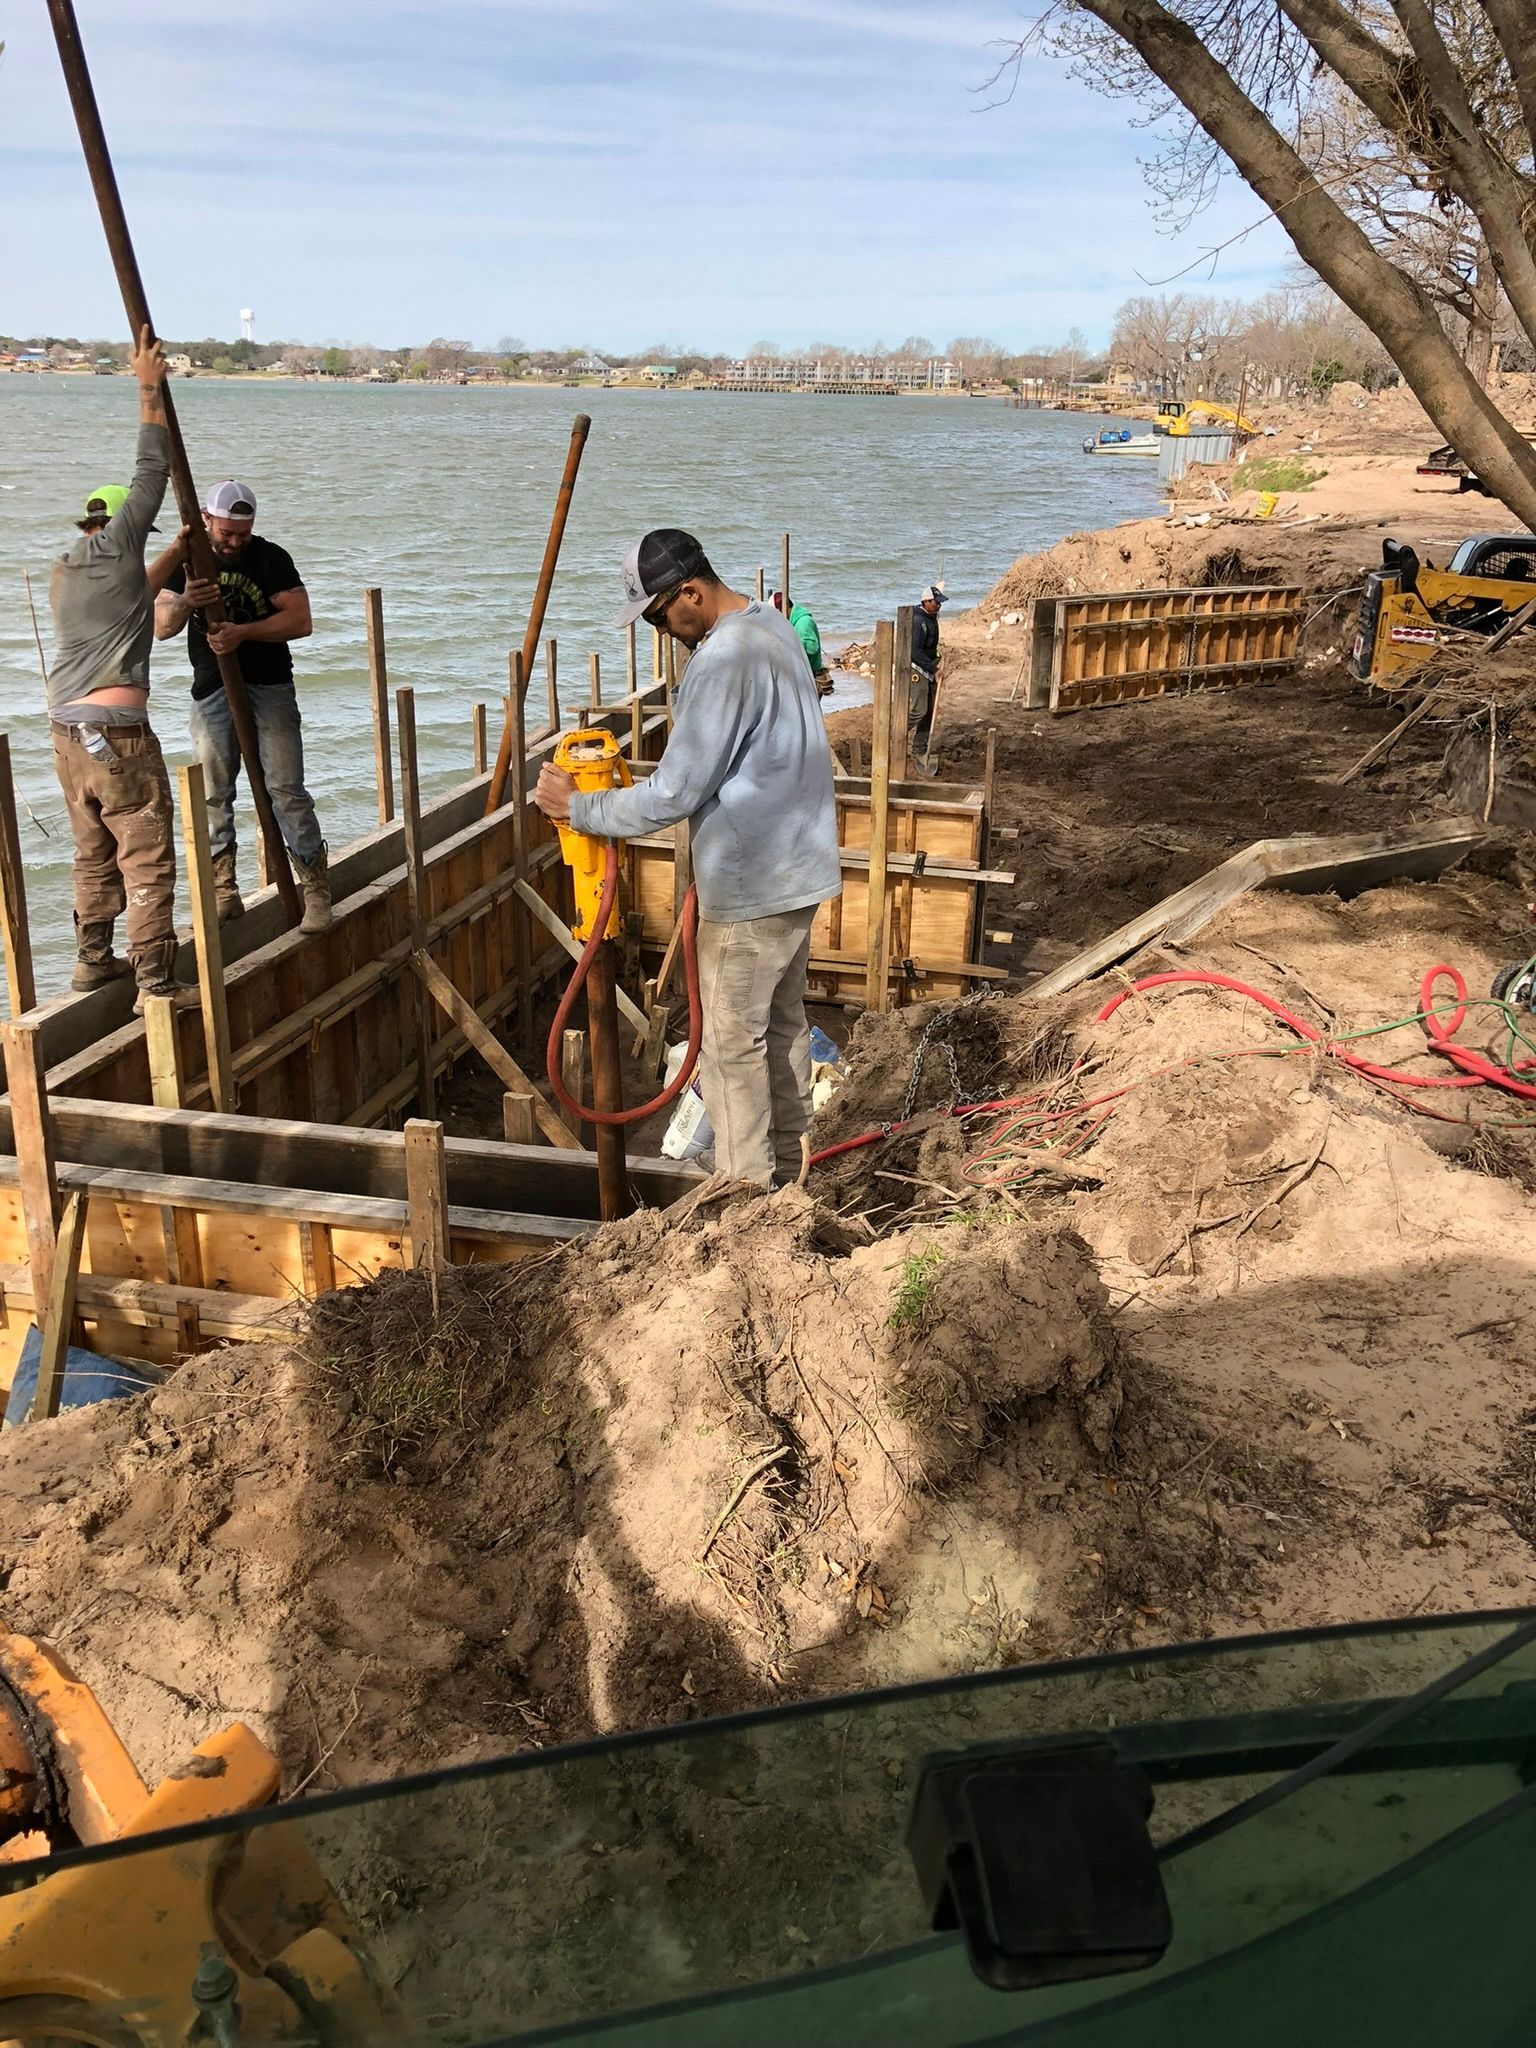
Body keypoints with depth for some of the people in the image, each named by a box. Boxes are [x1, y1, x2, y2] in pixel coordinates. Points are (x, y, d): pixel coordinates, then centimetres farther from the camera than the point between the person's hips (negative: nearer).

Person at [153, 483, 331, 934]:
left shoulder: (271, 558, -3)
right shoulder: (186, 561, 6)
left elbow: (300, 621, -12)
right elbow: (160, 628, -1)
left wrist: (243, 632, -23)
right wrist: (184, 604, -22)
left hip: (269, 687, -3)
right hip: (211, 690, 3)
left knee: (286, 789, -7)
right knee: (213, 795, 5)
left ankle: (316, 890, -1)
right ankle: (224, 893, 14)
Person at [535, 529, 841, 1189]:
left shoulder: (724, 662, -24)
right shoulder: (769, 625, 9)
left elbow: (674, 794, -25)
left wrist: (578, 807, -13)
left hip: (753, 888, -10)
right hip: (796, 866, 10)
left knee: (734, 1042, 1)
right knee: (783, 1021, 19)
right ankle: (783, 1169, 32)